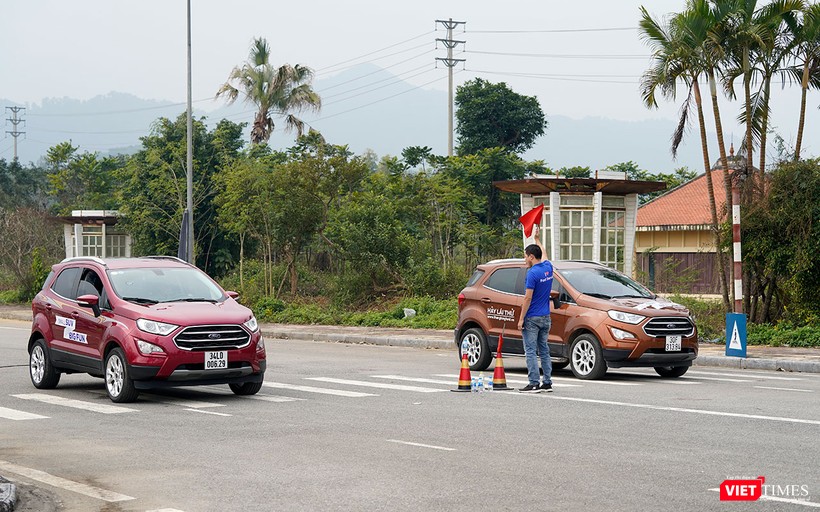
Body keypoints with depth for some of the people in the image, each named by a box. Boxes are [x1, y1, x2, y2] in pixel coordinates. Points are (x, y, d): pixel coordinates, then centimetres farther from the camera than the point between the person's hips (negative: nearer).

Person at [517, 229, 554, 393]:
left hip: (532, 318, -8)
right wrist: (537, 240, 42)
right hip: (546, 318, 8)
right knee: (544, 350, 12)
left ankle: (534, 384, -9)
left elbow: (528, 298, -18)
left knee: (530, 351, -5)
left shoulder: (533, 273, -17)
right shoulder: (548, 268, 6)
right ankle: (547, 382, 12)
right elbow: (544, 256, 31)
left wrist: (521, 318, -13)